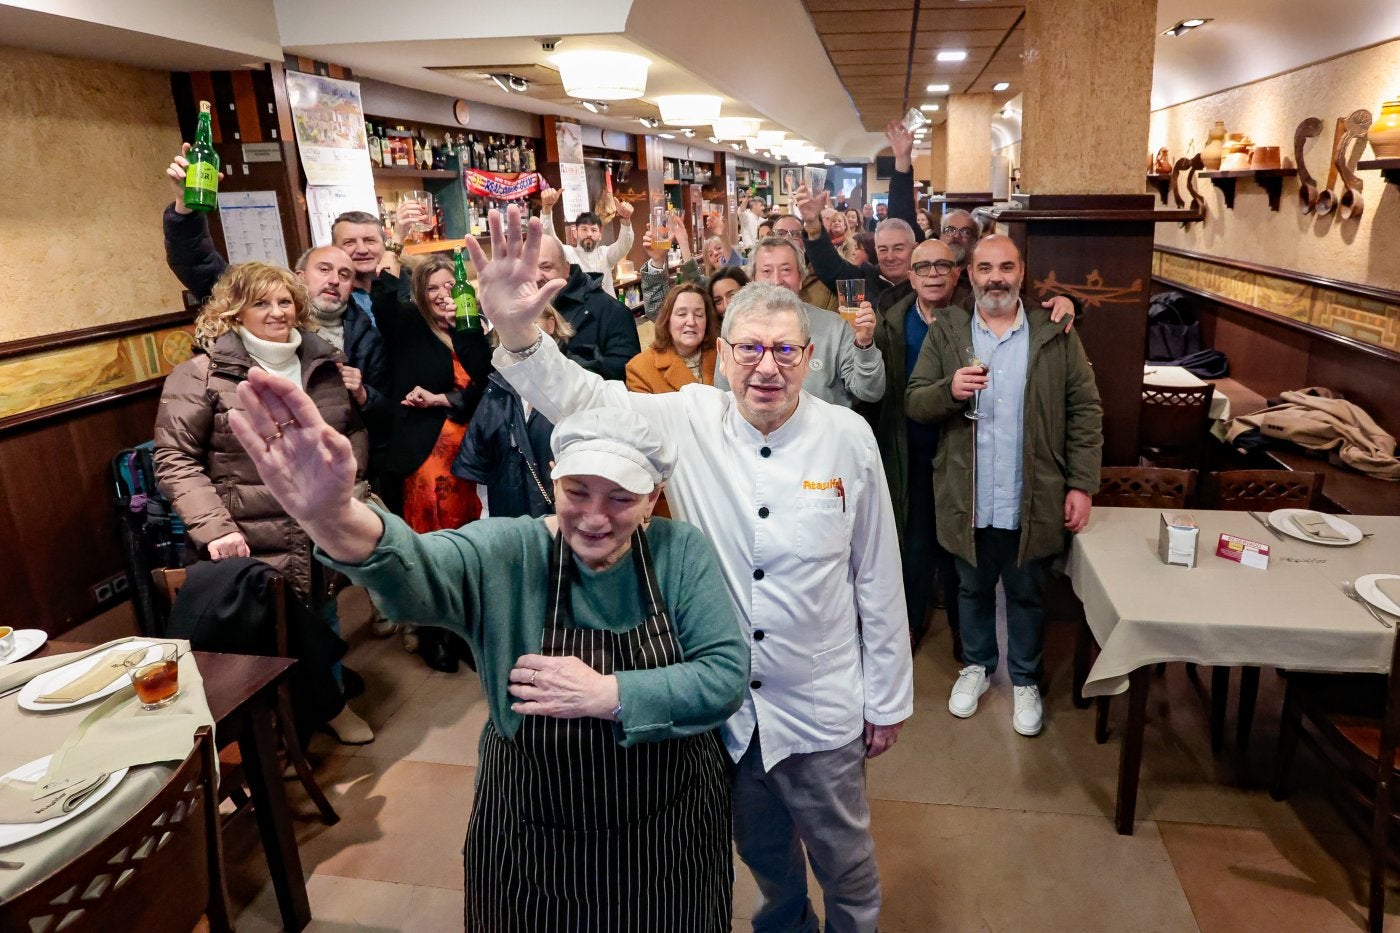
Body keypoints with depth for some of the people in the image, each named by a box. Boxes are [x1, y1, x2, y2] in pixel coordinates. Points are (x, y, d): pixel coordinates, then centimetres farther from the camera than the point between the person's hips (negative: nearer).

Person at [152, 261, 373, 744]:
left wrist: (349, 487, 1)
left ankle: (332, 704, 44)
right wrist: (213, 527, -18)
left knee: (324, 619, 19)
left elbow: (353, 431, 16)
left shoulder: (323, 362, 6)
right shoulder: (202, 374, -8)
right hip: (251, 544, -4)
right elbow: (175, 459, -9)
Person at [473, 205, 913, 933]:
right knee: (759, 847, 27)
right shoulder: (686, 422, -11)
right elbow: (581, 399, -20)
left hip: (821, 706, -2)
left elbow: (877, 576, -7)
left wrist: (888, 697, 0)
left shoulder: (847, 437, -13)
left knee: (843, 858, 19)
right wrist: (515, 329, -40)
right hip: (721, 701, 2)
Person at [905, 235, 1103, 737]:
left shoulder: (1056, 334, -2)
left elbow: (1085, 411, -2)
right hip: (967, 500, 1)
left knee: (1026, 594, 16)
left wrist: (1082, 485, -6)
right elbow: (913, 403, -3)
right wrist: (950, 390, -24)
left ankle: (1025, 680, 37)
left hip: (1032, 501, -1)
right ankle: (977, 665, 43)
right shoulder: (945, 332, 0)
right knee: (973, 589, 20)